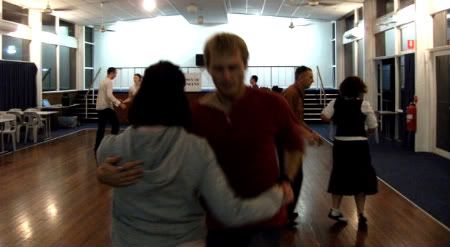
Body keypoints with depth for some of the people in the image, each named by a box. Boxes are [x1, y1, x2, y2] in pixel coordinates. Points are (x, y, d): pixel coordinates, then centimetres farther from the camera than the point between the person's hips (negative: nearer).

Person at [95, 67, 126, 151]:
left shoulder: (103, 81, 18)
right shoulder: (109, 82, -10)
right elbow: (109, 95, -22)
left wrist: (116, 102, 22)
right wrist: (119, 103, -24)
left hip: (100, 107, 9)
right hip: (106, 107, -9)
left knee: (101, 127, 10)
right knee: (115, 124, 2)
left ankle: (97, 147, 9)